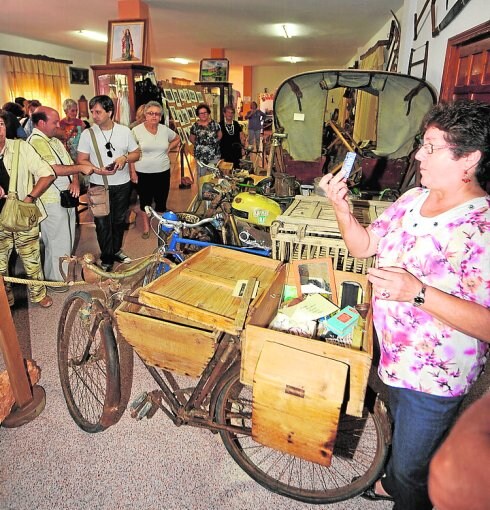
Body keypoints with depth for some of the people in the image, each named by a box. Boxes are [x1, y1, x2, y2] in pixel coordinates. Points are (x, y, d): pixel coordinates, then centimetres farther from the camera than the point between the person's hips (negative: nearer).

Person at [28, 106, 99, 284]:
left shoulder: (55, 141, 14)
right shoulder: (36, 142, -15)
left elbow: (70, 164, 13)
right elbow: (54, 169, -25)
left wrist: (75, 182, -6)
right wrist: (80, 168, -19)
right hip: (51, 201, -9)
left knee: (67, 237, 18)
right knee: (57, 240, 2)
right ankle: (55, 279, 17)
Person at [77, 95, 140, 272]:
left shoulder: (124, 131, 0)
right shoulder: (88, 133, -4)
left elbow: (136, 154, 6)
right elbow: (82, 160, -4)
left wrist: (124, 158, -15)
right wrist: (98, 170, -21)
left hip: (122, 185, 2)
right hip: (99, 186, -2)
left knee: (119, 221, 15)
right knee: (103, 224, 2)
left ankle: (116, 250, 34)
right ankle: (106, 258, 17)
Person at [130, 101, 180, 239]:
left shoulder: (165, 130, 0)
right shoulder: (137, 130, -9)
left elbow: (177, 139, 20)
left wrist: (168, 148, 6)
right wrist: (133, 172, -9)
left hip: (163, 172, 2)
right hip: (143, 173, -2)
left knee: (161, 200, 10)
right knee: (145, 200, 13)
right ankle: (146, 226, 31)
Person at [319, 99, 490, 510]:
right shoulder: (412, 200, -3)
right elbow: (363, 246, 2)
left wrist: (418, 292, -37)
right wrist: (341, 206, -13)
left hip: (435, 376, -7)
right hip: (393, 355, 7)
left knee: (412, 471, 15)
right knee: (400, 429, 34)